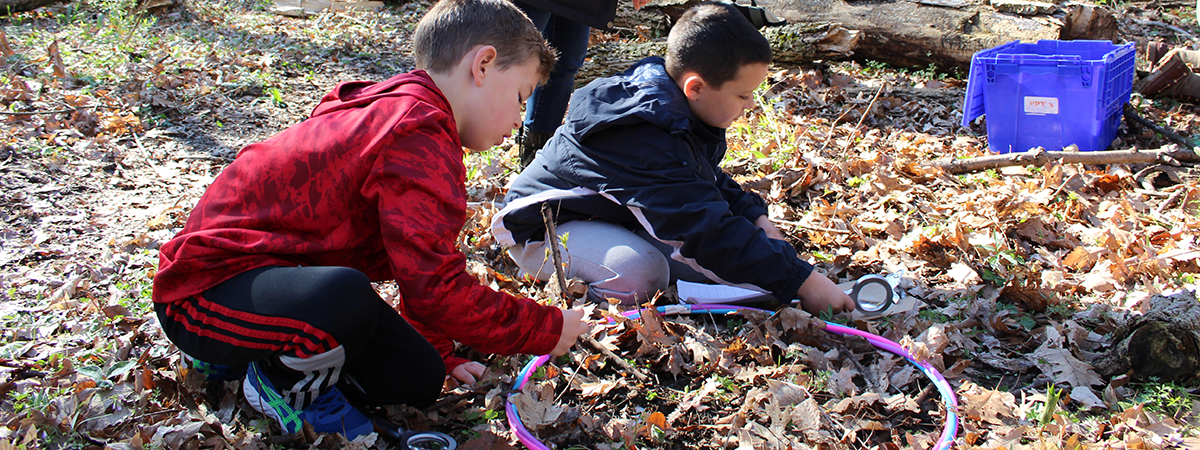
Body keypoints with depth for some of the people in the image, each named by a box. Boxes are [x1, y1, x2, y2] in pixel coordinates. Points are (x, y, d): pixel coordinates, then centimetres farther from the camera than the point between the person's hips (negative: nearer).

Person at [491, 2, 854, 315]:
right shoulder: (646, 142, -36)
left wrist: (754, 215, -3)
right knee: (641, 272, -38)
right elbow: (710, 234, -39)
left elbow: (709, 181, 14)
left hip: (614, 215, 9)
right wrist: (802, 282, -36)